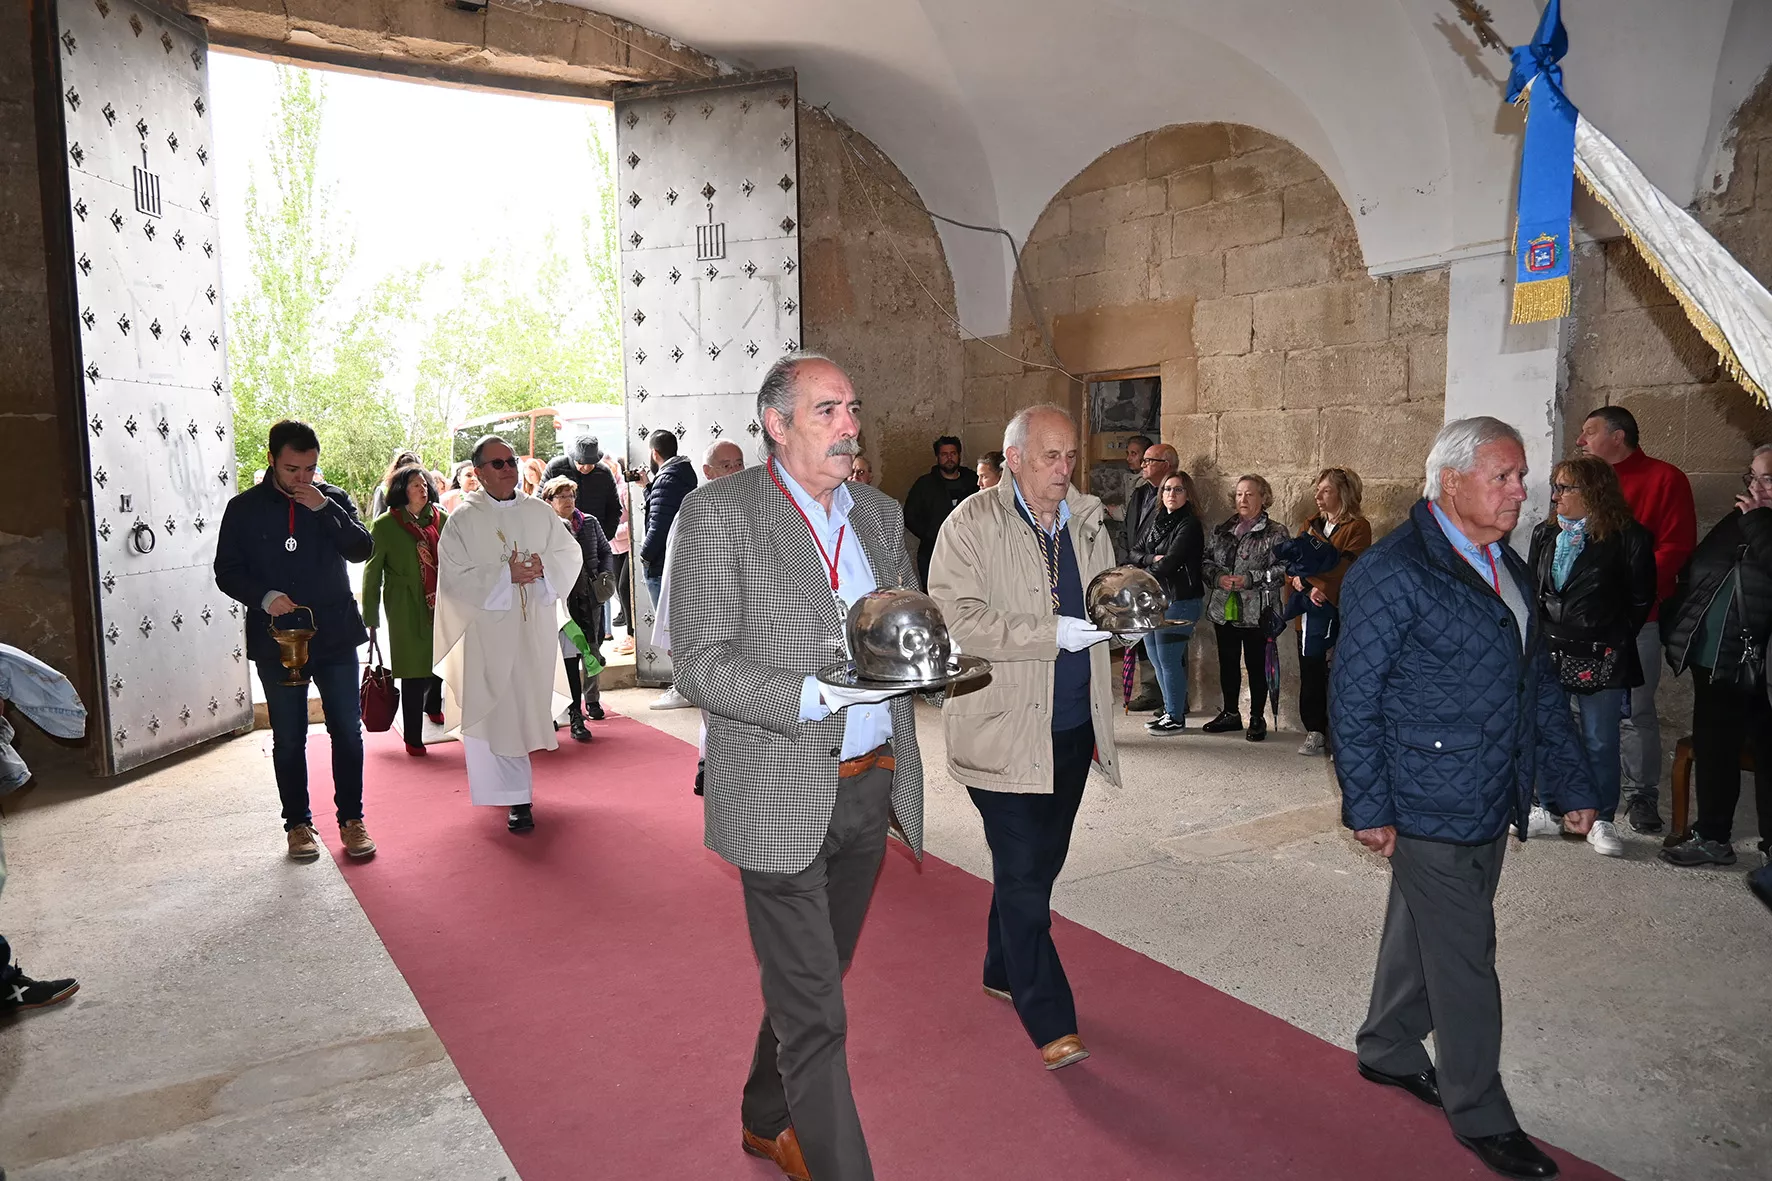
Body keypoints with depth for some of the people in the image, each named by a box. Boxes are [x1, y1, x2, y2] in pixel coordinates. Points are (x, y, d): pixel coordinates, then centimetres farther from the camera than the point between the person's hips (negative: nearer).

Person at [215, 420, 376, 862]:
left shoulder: (333, 499, 3)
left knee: (348, 732, 4)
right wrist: (264, 597, -15)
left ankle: (352, 819, 16)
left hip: (335, 636, 1)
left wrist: (324, 508, -18)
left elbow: (363, 549, -9)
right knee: (288, 739, 8)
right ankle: (297, 823, 21)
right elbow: (227, 571, 2)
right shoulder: (244, 509, 1)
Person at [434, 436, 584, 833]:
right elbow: (454, 576, -10)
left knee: (529, 706, 12)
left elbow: (570, 553, 7)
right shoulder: (463, 520, -3)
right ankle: (517, 798, 2)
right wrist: (506, 575, -18)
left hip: (536, 629, 4)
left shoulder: (541, 513, 7)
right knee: (499, 713, -3)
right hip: (489, 631, -4)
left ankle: (515, 785, 34)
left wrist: (543, 567, -13)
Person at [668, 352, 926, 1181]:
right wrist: (814, 697, -27)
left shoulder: (880, 512, 9)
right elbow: (699, 664, -16)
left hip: (871, 789, 7)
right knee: (813, 1013, 1)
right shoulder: (717, 512, -11)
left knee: (808, 983, 24)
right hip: (781, 797, -7)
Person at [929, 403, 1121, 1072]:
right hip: (1004, 729, -6)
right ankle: (1052, 1024, 8)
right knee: (1023, 877, -2)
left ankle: (1003, 972, 39)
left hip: (1073, 726, 6)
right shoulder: (971, 525, -10)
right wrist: (1053, 633, -23)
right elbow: (957, 620, -19)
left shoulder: (1088, 519, 9)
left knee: (1039, 865, 18)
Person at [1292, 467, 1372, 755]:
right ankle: (1315, 732, 14)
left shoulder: (1358, 527, -2)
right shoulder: (1310, 526, 17)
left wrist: (1306, 577, -16)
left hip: (1340, 615, -5)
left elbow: (1347, 571, -14)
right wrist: (1311, 589, -11)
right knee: (1310, 675, 6)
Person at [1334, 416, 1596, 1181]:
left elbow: (1539, 682, 16)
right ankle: (1479, 1115, 21)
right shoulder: (1392, 572, -17)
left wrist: (1573, 781, 13)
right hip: (1430, 807, -8)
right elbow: (1354, 695, -16)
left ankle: (1388, 1051, 41)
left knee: (1424, 931, 21)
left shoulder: (1508, 568, 10)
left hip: (1490, 802, 8)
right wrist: (1369, 807, -16)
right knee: (1464, 957, 3)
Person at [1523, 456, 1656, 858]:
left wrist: (1616, 643, -2)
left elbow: (1641, 599, -2)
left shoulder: (1628, 538, -8)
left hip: (1600, 659, -5)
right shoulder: (1545, 535, 6)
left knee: (1600, 743, 4)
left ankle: (1602, 821, 17)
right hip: (1549, 654, 5)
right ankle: (1547, 810, 26)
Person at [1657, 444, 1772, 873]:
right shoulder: (1734, 523, 13)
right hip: (1715, 664, 7)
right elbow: (1691, 578, 18)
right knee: (1712, 751, 15)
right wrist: (1675, 629, 12)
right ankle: (1712, 836, 27)